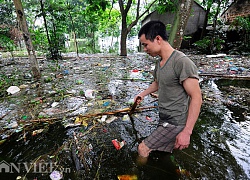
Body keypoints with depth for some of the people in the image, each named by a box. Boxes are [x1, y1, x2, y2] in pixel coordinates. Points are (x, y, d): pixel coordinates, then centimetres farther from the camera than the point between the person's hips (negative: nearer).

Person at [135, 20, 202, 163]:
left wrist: (187, 131, -22)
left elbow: (196, 98, -21)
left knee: (143, 149, -1)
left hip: (175, 123, -8)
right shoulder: (160, 63, 7)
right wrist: (143, 94, 17)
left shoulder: (182, 62, -21)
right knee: (165, 154, 19)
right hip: (164, 119, 8)